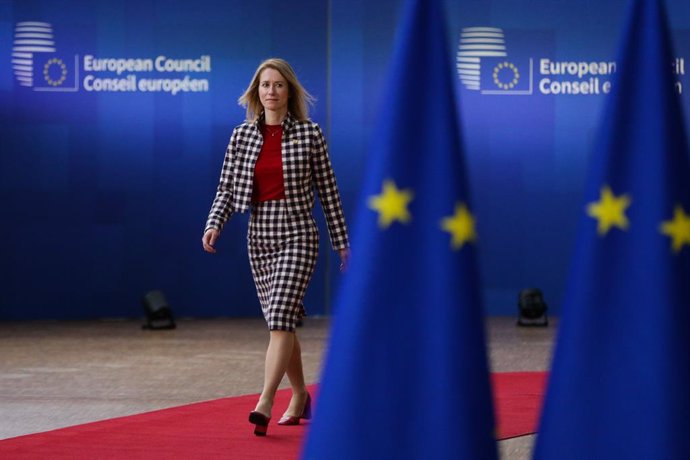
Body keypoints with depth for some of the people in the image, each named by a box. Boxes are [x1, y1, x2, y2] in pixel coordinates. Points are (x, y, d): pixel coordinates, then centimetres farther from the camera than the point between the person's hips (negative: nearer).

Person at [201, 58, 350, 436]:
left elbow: (328, 191, 0)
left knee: (280, 317, -17)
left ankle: (264, 404, -23)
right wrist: (214, 225, -13)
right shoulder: (242, 136, 5)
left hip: (297, 234, -4)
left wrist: (342, 242, 2)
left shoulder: (309, 134, -3)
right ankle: (300, 397, 28)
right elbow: (227, 189, 5)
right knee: (280, 321, 12)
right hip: (259, 235, 4)